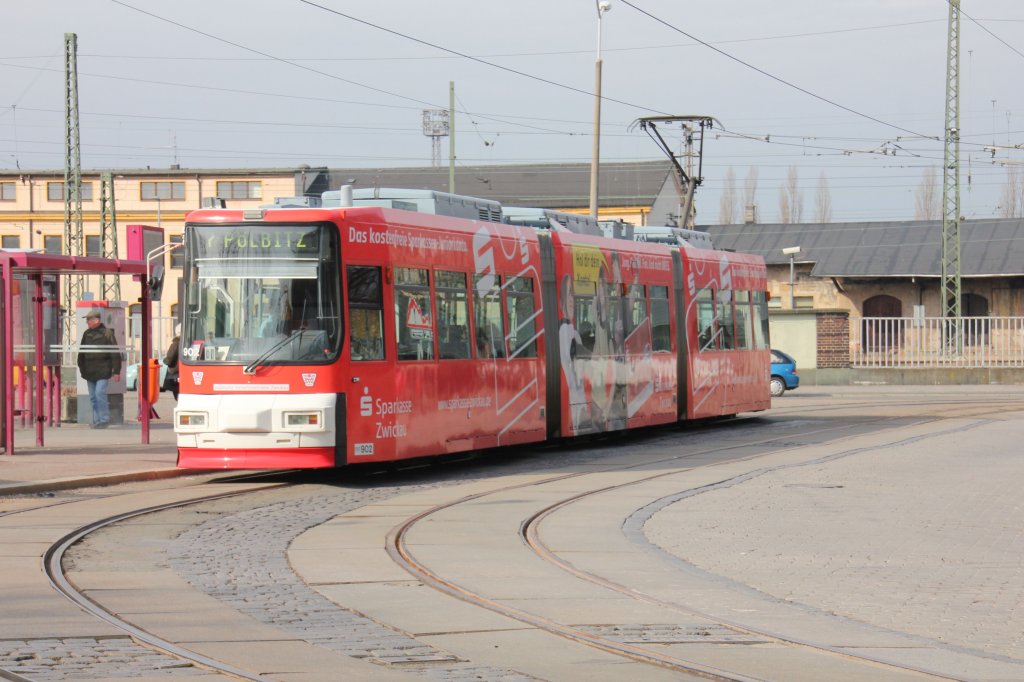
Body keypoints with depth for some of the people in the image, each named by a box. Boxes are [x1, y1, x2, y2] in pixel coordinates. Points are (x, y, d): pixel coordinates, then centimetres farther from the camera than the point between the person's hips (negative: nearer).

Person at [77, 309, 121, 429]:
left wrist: (116, 371, -10)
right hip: (90, 372, 6)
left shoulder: (106, 333, -6)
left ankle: (104, 420, -6)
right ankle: (97, 420, 14)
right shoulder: (87, 334, 11)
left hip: (102, 370, -6)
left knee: (100, 393, -15)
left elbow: (115, 353, -7)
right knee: (93, 397, 7)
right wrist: (81, 367, 18)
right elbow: (82, 352, 21)